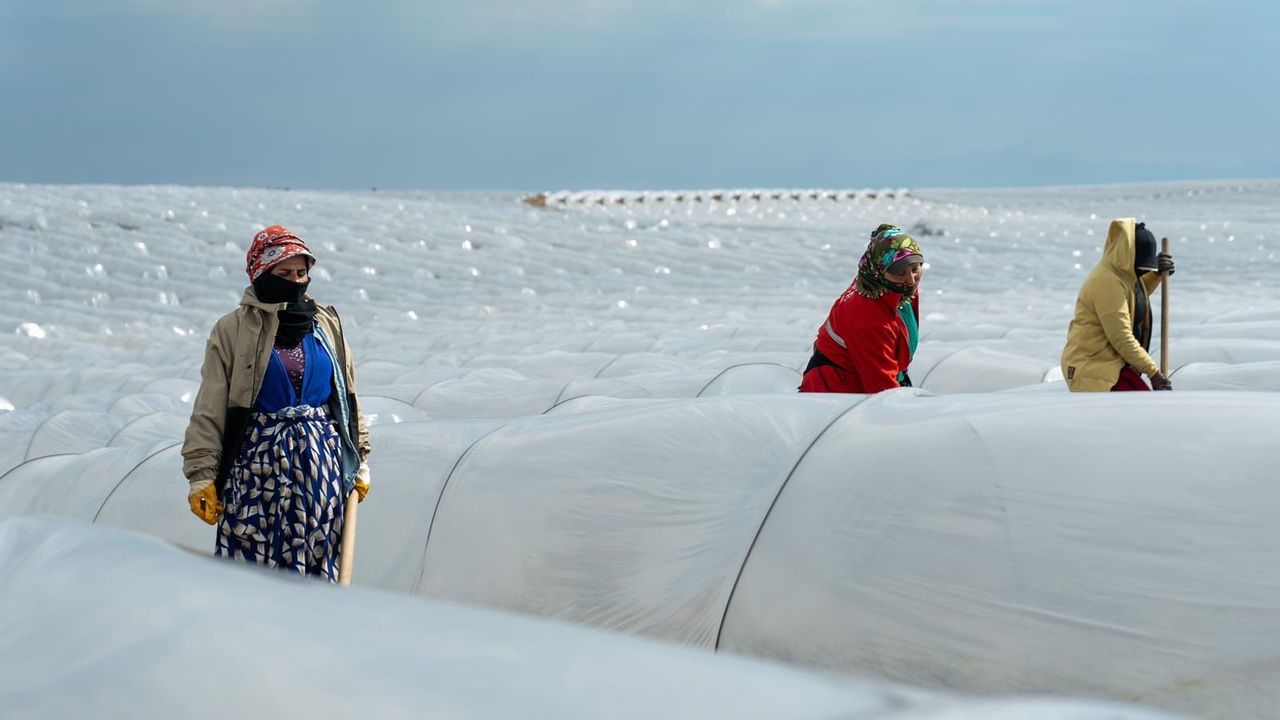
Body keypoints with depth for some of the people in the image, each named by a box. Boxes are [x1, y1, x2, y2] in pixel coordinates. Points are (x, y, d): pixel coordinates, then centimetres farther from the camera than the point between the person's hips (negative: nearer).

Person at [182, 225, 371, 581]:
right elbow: (210, 409, -2)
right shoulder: (233, 330, -1)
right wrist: (202, 475, -7)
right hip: (259, 460, -3)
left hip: (320, 461, 3)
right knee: (251, 565, -7)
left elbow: (347, 395, 17)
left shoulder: (326, 325, 10)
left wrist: (358, 463, 15)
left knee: (316, 563, 2)